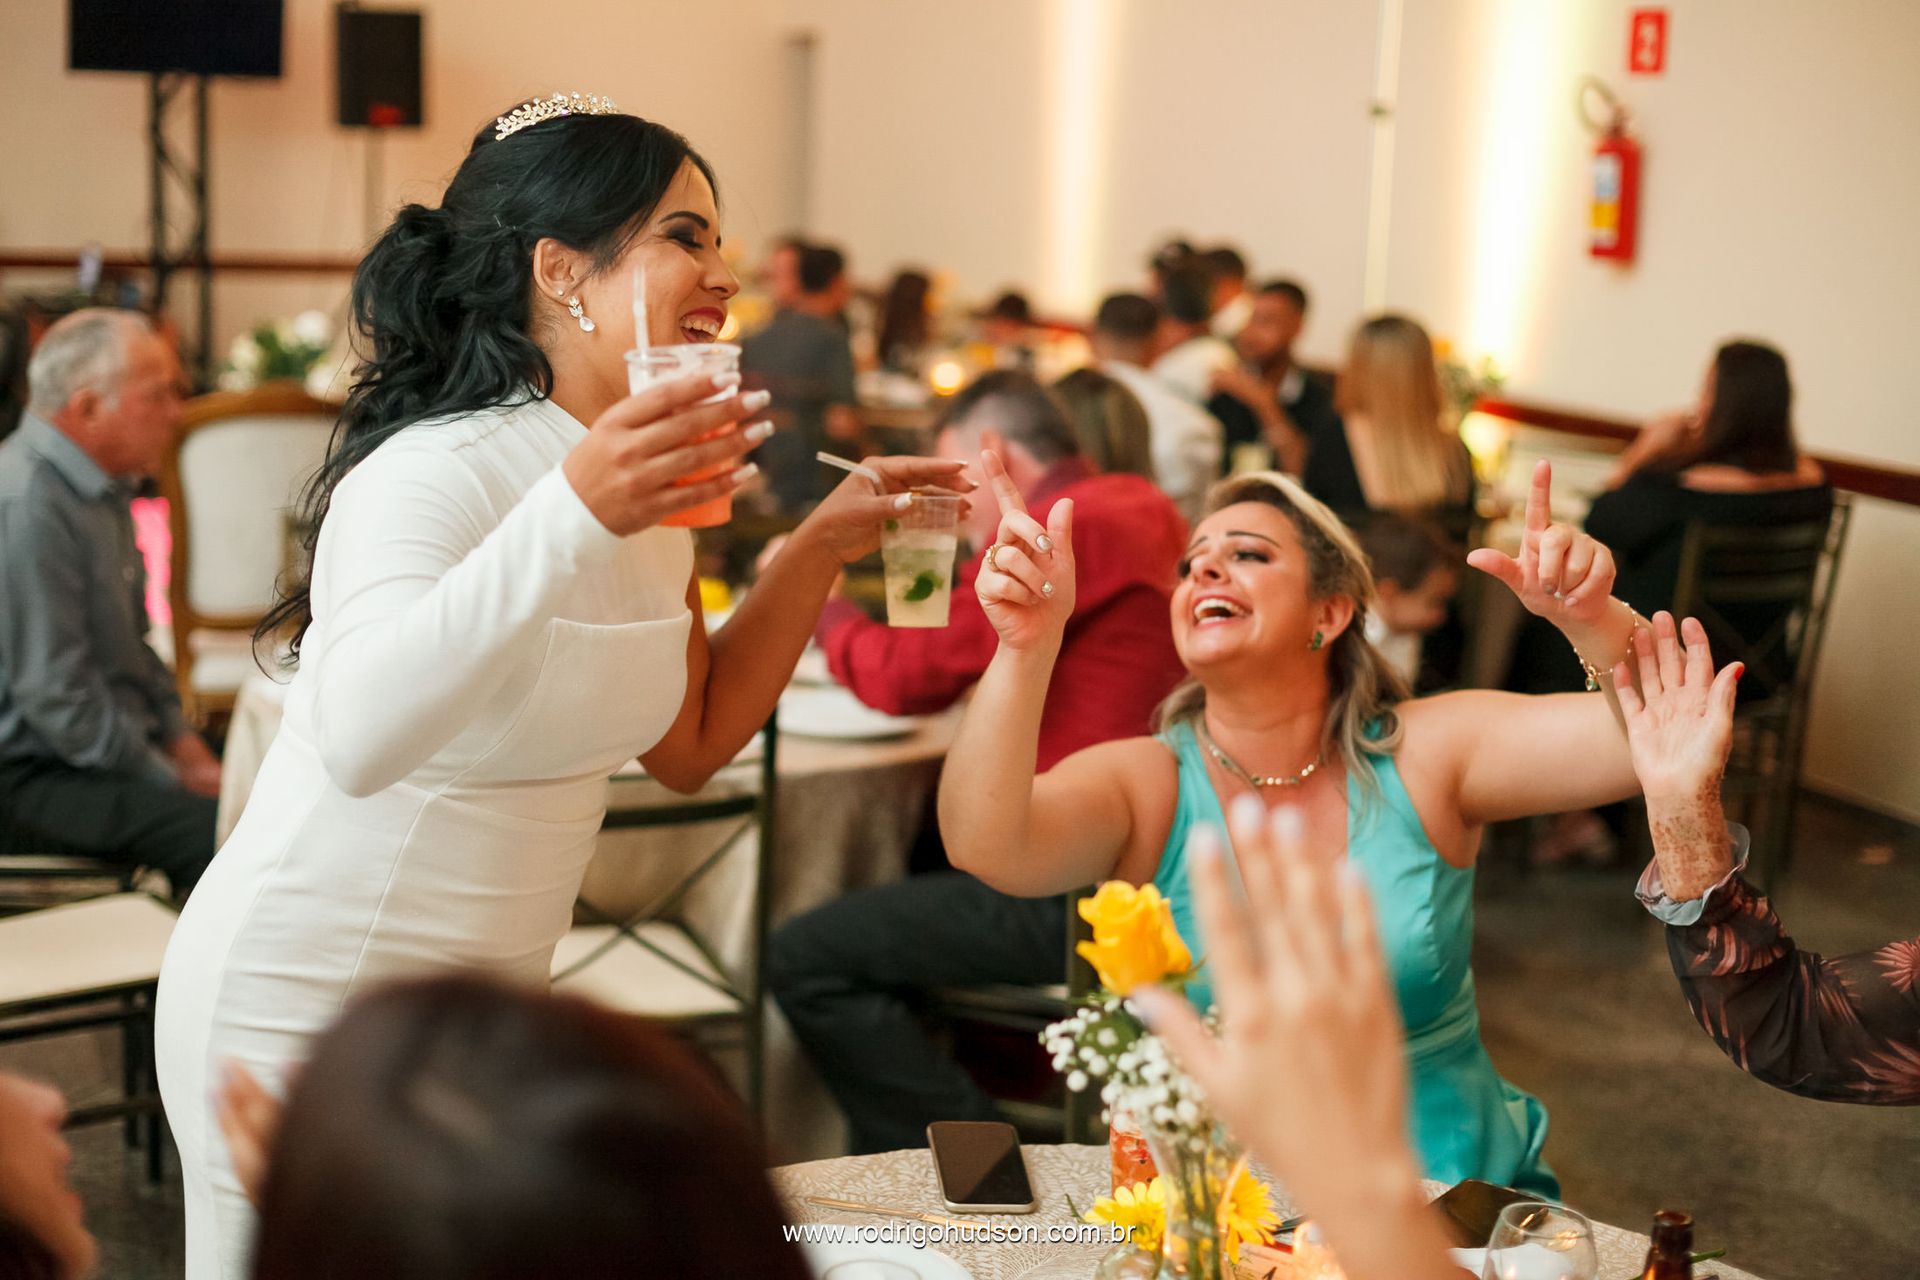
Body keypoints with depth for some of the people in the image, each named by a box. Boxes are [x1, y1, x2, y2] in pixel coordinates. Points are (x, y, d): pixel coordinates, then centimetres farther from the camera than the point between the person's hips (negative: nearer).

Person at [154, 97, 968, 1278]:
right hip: (302, 1012, -7)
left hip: (488, 1002, 7)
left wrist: (824, 545, 1)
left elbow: (687, 744, 11)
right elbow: (359, 737, -43)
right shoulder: (435, 473, -24)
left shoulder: (650, 473, 1)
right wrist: (575, 514, -52)